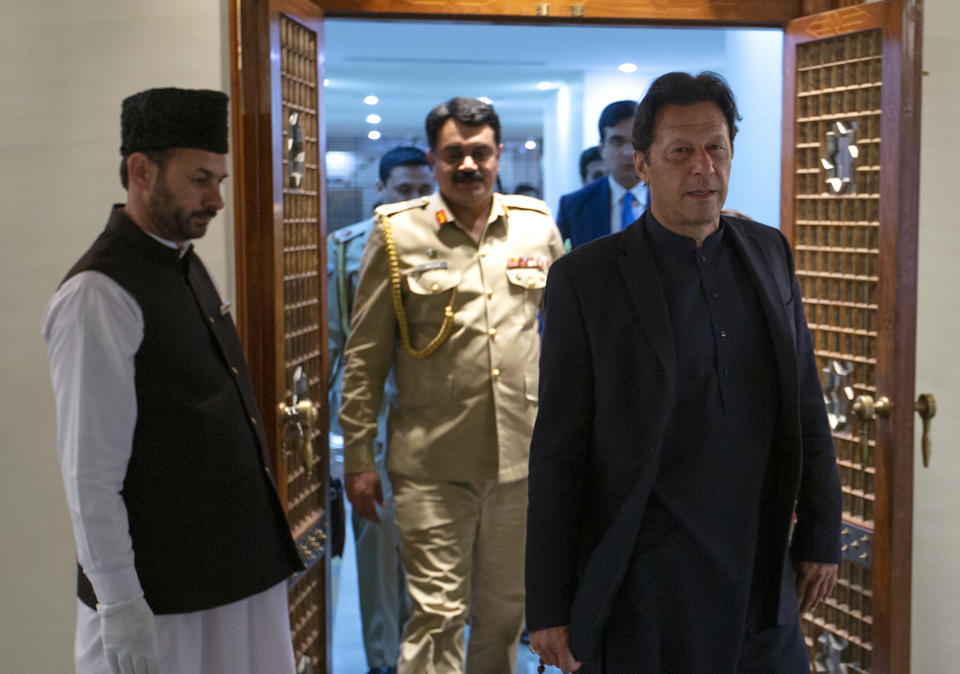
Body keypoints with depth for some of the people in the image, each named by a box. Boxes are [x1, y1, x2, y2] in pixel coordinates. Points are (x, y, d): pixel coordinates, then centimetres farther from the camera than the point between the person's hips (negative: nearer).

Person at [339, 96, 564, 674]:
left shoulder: (538, 227, 6)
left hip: (521, 456, 3)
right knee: (438, 614, -2)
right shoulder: (397, 234, -2)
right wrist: (358, 459, -2)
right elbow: (365, 356, 0)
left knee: (506, 610, 15)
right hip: (432, 462, -3)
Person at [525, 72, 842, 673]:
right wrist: (548, 606, -7)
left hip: (760, 576, 4)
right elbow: (558, 451, -7)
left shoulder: (769, 252, 6)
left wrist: (821, 533, 8)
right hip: (643, 589, -4)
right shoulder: (585, 279, -8)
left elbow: (804, 401, 11)